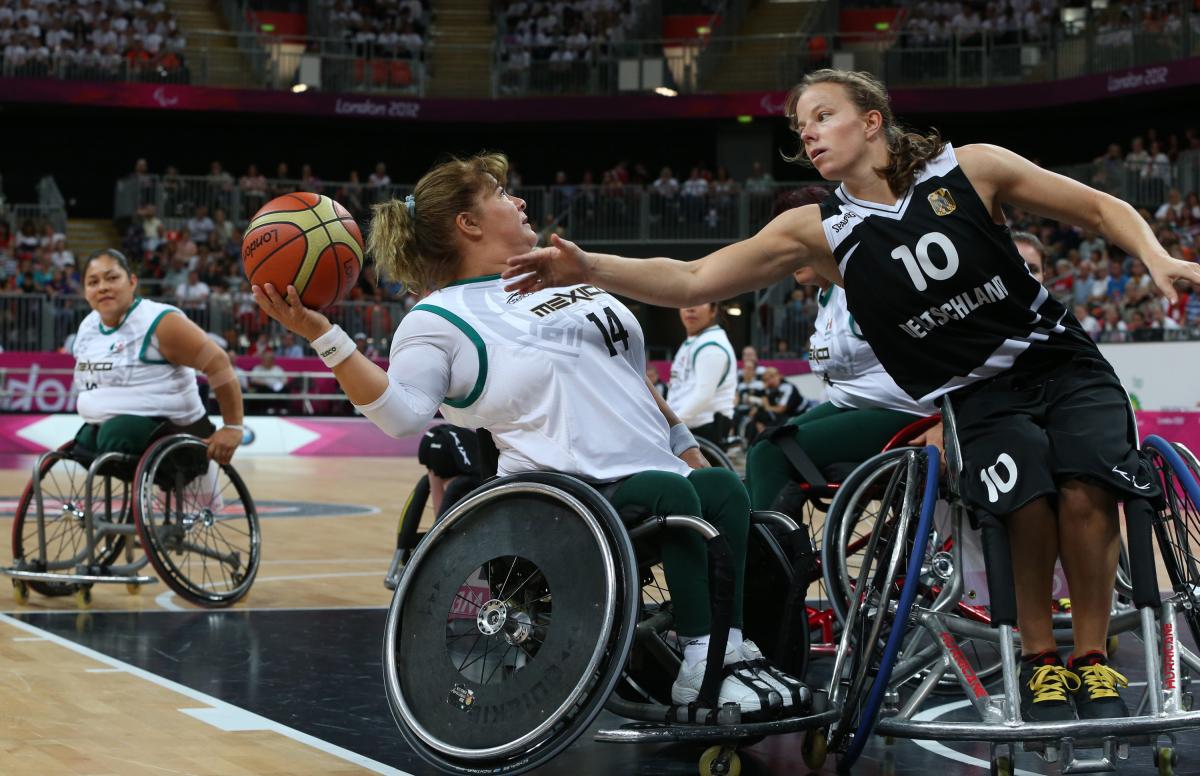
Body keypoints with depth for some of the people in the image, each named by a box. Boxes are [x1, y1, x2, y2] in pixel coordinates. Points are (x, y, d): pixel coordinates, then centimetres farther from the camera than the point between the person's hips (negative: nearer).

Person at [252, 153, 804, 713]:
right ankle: (705, 666, -33)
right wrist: (321, 335, -23)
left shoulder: (563, 278, 23)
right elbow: (401, 412, -14)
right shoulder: (439, 319, 2)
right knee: (670, 493, -34)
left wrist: (687, 449, 25)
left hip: (661, 472, 7)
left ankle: (734, 651, -23)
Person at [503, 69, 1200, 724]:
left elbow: (1102, 209, 4)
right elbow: (691, 281, -9)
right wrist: (587, 268, -22)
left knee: (1085, 489, -28)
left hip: (1063, 362, 0)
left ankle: (1092, 660, -8)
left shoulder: (971, 169, -5)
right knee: (1029, 496, -31)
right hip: (981, 395, 0)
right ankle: (1038, 660, -9)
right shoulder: (818, 231, -3)